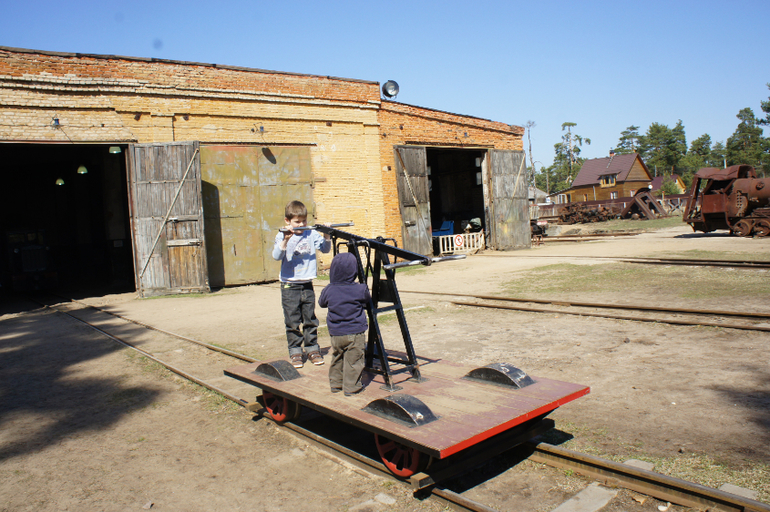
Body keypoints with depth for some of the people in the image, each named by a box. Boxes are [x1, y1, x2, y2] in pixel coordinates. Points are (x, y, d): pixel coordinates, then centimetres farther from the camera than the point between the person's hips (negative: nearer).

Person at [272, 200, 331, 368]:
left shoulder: (311, 234, 3)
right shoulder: (282, 236, -6)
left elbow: (325, 249, 5)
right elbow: (276, 256, -18)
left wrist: (326, 237, -13)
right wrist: (285, 240, -33)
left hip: (307, 284, 3)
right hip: (289, 285, -3)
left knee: (310, 320, 10)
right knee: (293, 321, 3)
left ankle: (312, 349, 22)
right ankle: (295, 351, 14)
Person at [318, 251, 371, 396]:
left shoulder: (328, 290, -5)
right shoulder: (360, 289, -13)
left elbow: (321, 303, 14)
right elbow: (368, 302, 4)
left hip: (335, 333, 4)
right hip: (355, 332, -4)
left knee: (337, 358, 19)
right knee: (353, 360, 6)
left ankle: (336, 383, 29)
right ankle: (351, 387, 12)